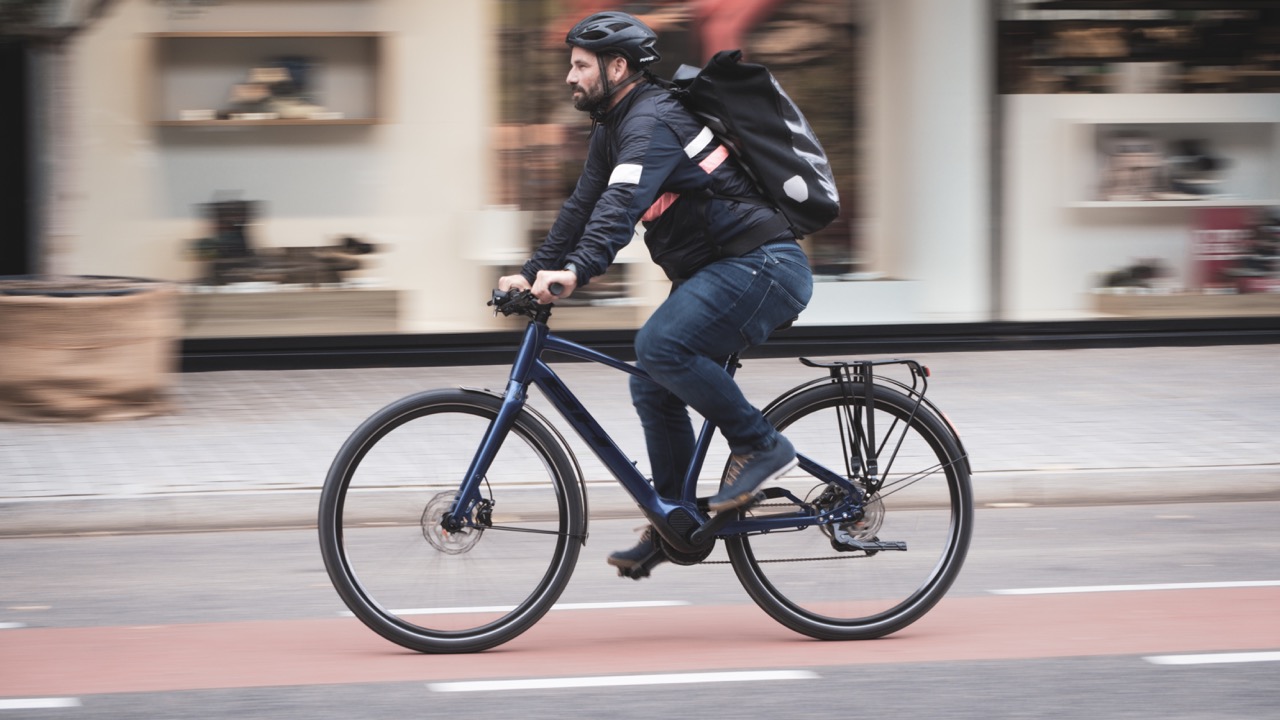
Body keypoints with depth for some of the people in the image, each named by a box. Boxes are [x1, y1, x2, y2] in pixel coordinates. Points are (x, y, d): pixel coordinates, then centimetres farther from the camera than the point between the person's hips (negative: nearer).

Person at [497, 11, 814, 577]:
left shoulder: (652, 122, -18)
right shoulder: (614, 129, 15)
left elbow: (623, 204, -34)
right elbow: (583, 207, 19)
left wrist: (576, 271, -46)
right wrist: (532, 273, 9)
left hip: (762, 265, -11)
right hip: (718, 271, 11)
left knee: (660, 346, -27)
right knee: (652, 387, 8)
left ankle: (759, 445, -15)